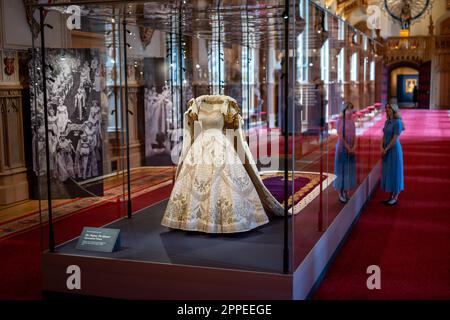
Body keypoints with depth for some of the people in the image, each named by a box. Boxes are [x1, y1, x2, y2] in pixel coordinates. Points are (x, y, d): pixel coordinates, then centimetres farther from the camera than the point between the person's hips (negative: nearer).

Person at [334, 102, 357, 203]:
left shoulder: (352, 121, 10)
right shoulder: (340, 120, -10)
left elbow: (354, 135, 9)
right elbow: (340, 136, -15)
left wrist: (354, 147, -6)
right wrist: (348, 148, -15)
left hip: (351, 149, 7)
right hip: (342, 148, -6)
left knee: (349, 170, 8)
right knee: (341, 169, -2)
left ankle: (346, 192, 16)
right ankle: (340, 194, 4)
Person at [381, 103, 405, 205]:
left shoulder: (397, 122, -15)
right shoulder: (387, 122, 9)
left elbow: (395, 139, -19)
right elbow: (384, 136, 9)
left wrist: (386, 149, -14)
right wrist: (382, 148, -5)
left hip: (394, 150, -8)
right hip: (386, 150, 8)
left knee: (394, 172, 0)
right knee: (388, 172, 11)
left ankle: (395, 198, 9)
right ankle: (391, 196, 19)